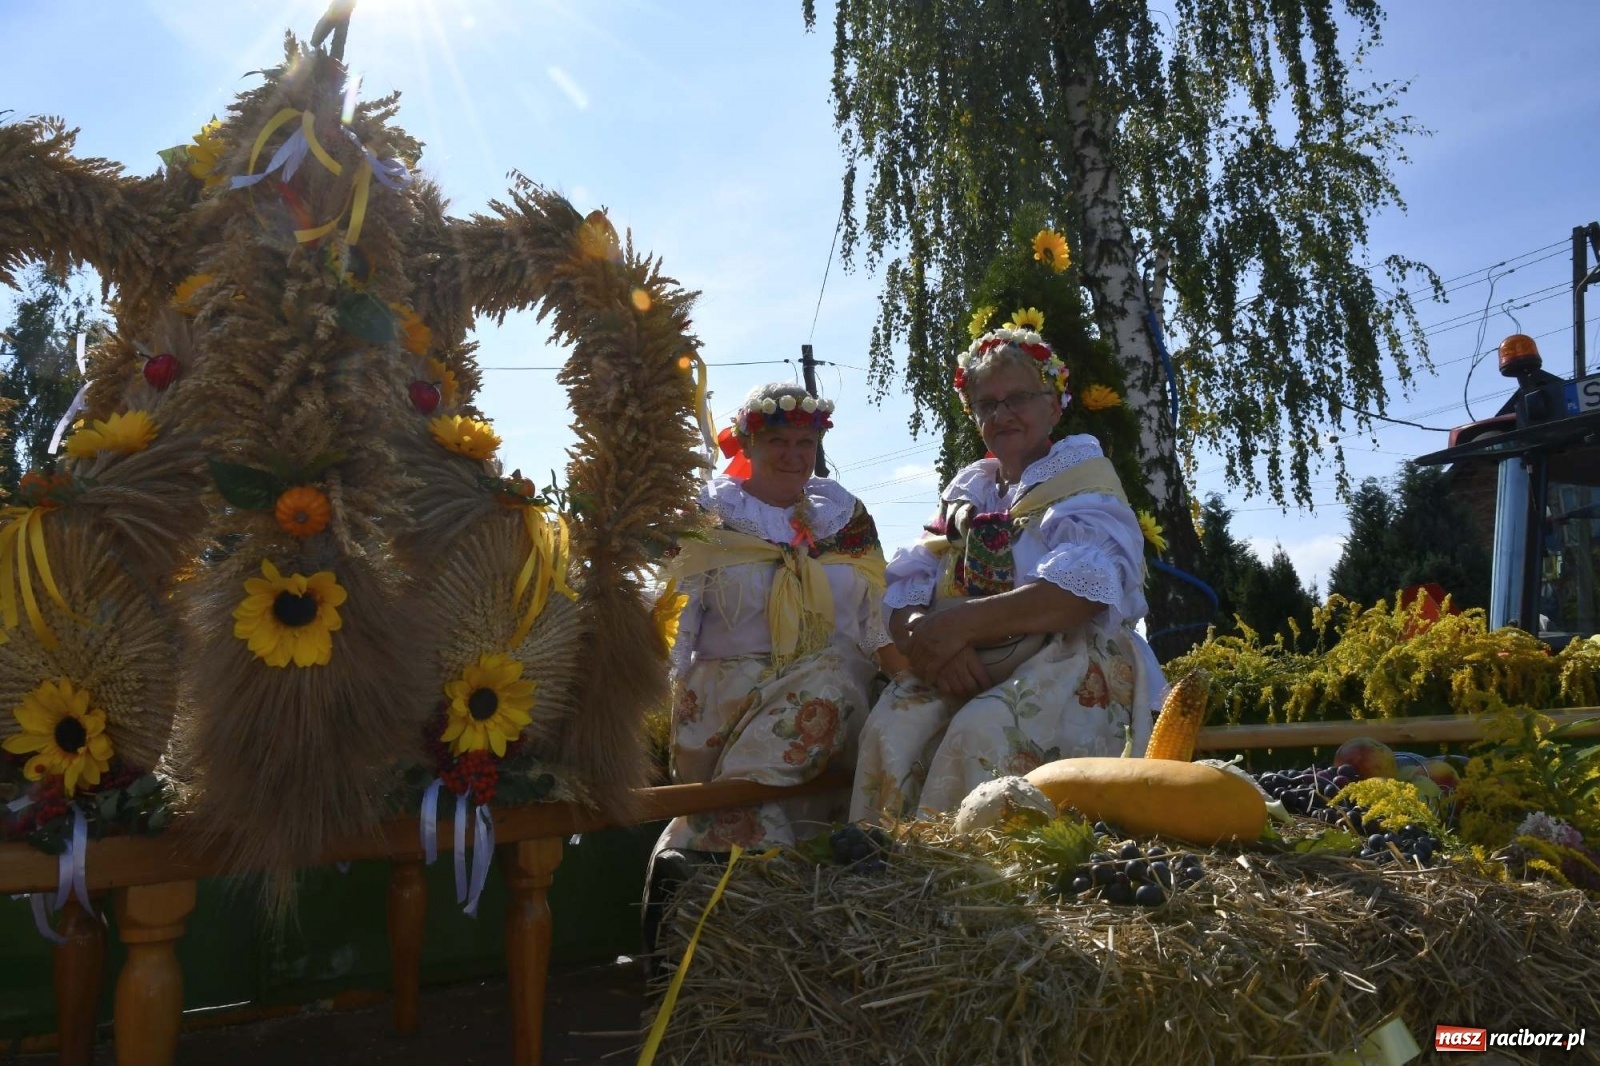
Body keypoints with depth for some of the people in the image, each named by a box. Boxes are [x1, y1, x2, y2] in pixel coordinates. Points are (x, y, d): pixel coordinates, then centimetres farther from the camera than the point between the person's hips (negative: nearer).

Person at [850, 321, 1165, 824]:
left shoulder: (1084, 478, 6)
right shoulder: (966, 491, 21)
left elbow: (1084, 589, -16)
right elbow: (903, 593, 7)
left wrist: (964, 622, -22)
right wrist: (926, 639, -16)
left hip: (1067, 669, -4)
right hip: (963, 672, 4)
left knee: (982, 731, -34)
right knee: (891, 723, -26)